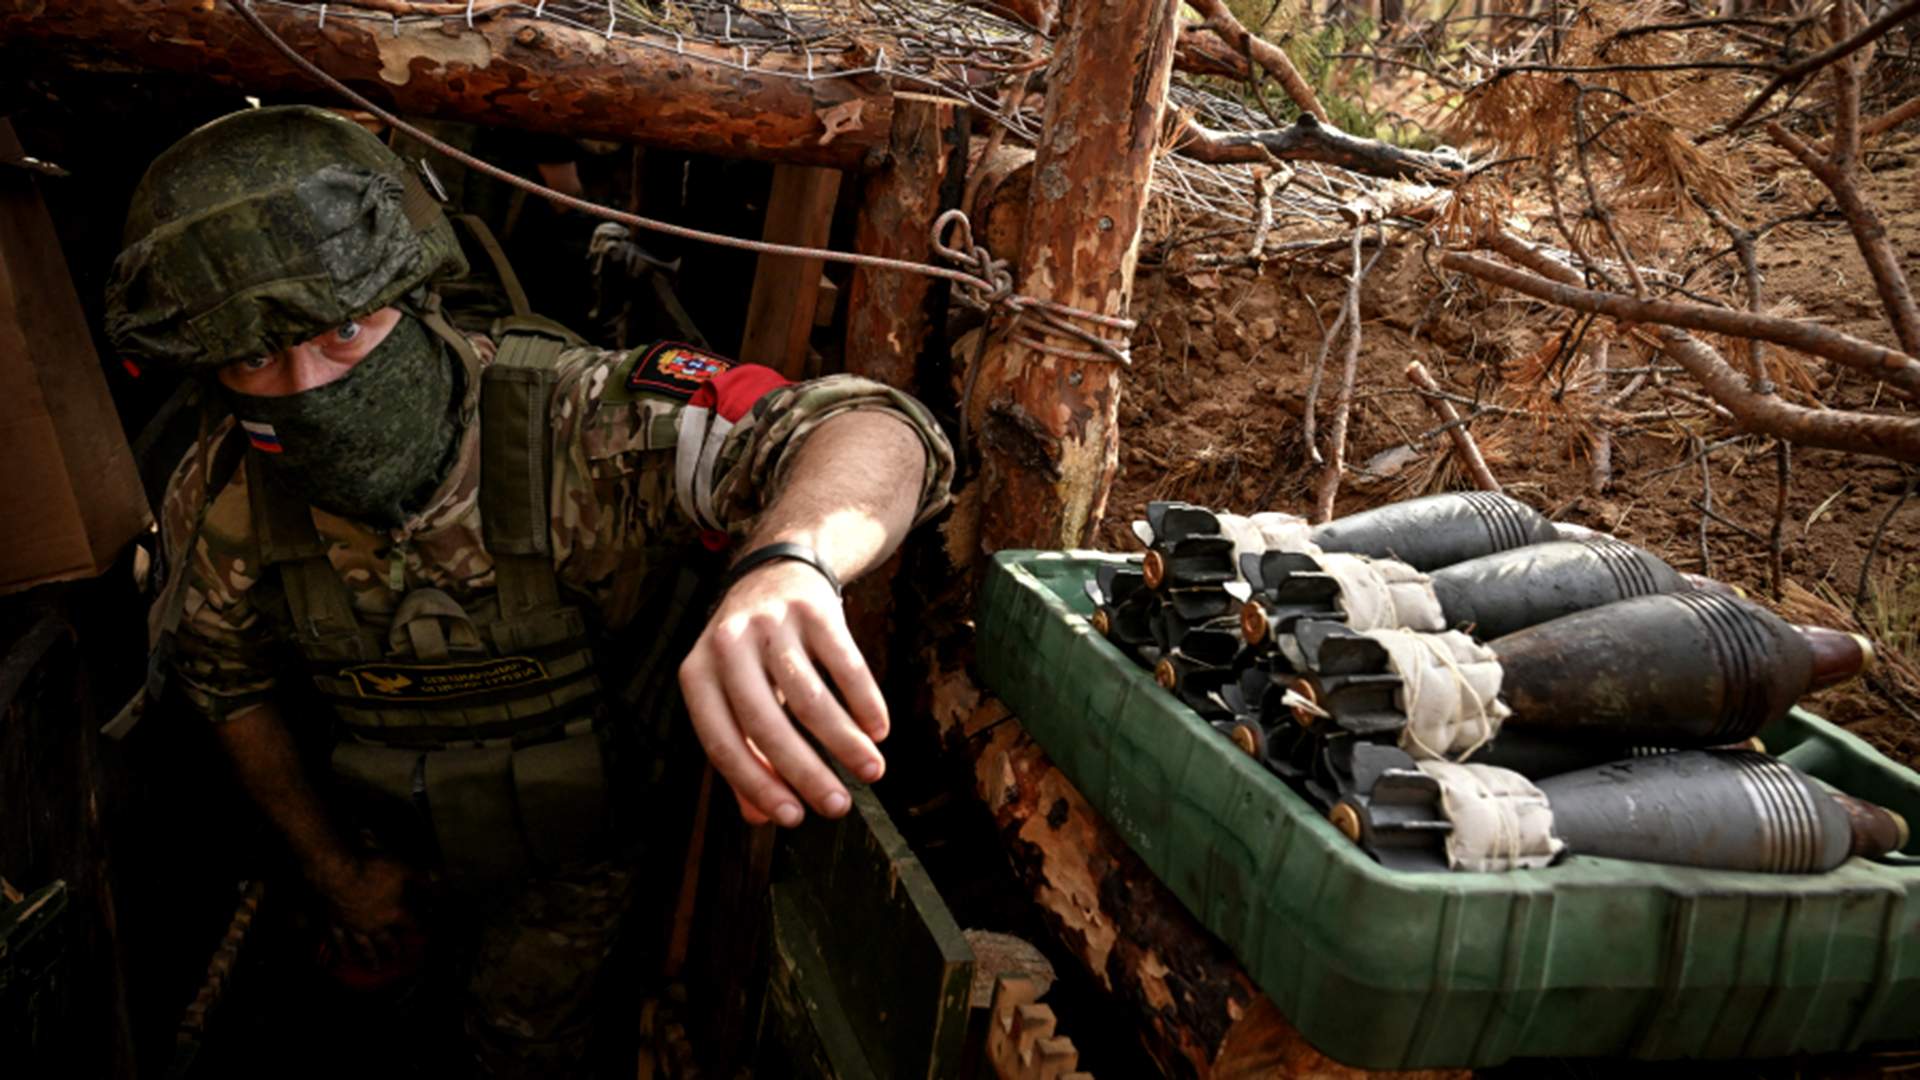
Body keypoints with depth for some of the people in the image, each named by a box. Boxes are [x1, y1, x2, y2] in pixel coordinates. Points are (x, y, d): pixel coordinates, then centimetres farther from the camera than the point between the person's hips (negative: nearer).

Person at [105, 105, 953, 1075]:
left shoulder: (573, 425, -40)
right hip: (388, 827, 4)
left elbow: (870, 429, -53)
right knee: (369, 964, 31)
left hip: (571, 836, -3)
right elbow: (228, 684, -3)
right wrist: (332, 866, 1)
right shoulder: (221, 504, -24)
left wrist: (789, 560, -76)